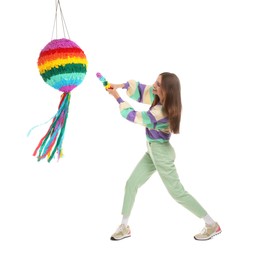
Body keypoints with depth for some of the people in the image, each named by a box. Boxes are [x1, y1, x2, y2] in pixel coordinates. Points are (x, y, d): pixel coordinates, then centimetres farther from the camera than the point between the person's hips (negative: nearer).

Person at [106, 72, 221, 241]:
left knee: (178, 193, -1)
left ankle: (212, 225, 12)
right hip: (152, 151, 9)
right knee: (131, 184, 10)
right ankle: (124, 227, 22)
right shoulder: (159, 98, -5)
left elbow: (133, 116, -21)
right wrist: (121, 86, -9)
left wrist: (117, 97, -11)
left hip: (161, 153, -9)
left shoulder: (161, 111, -29)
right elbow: (141, 89, 5)